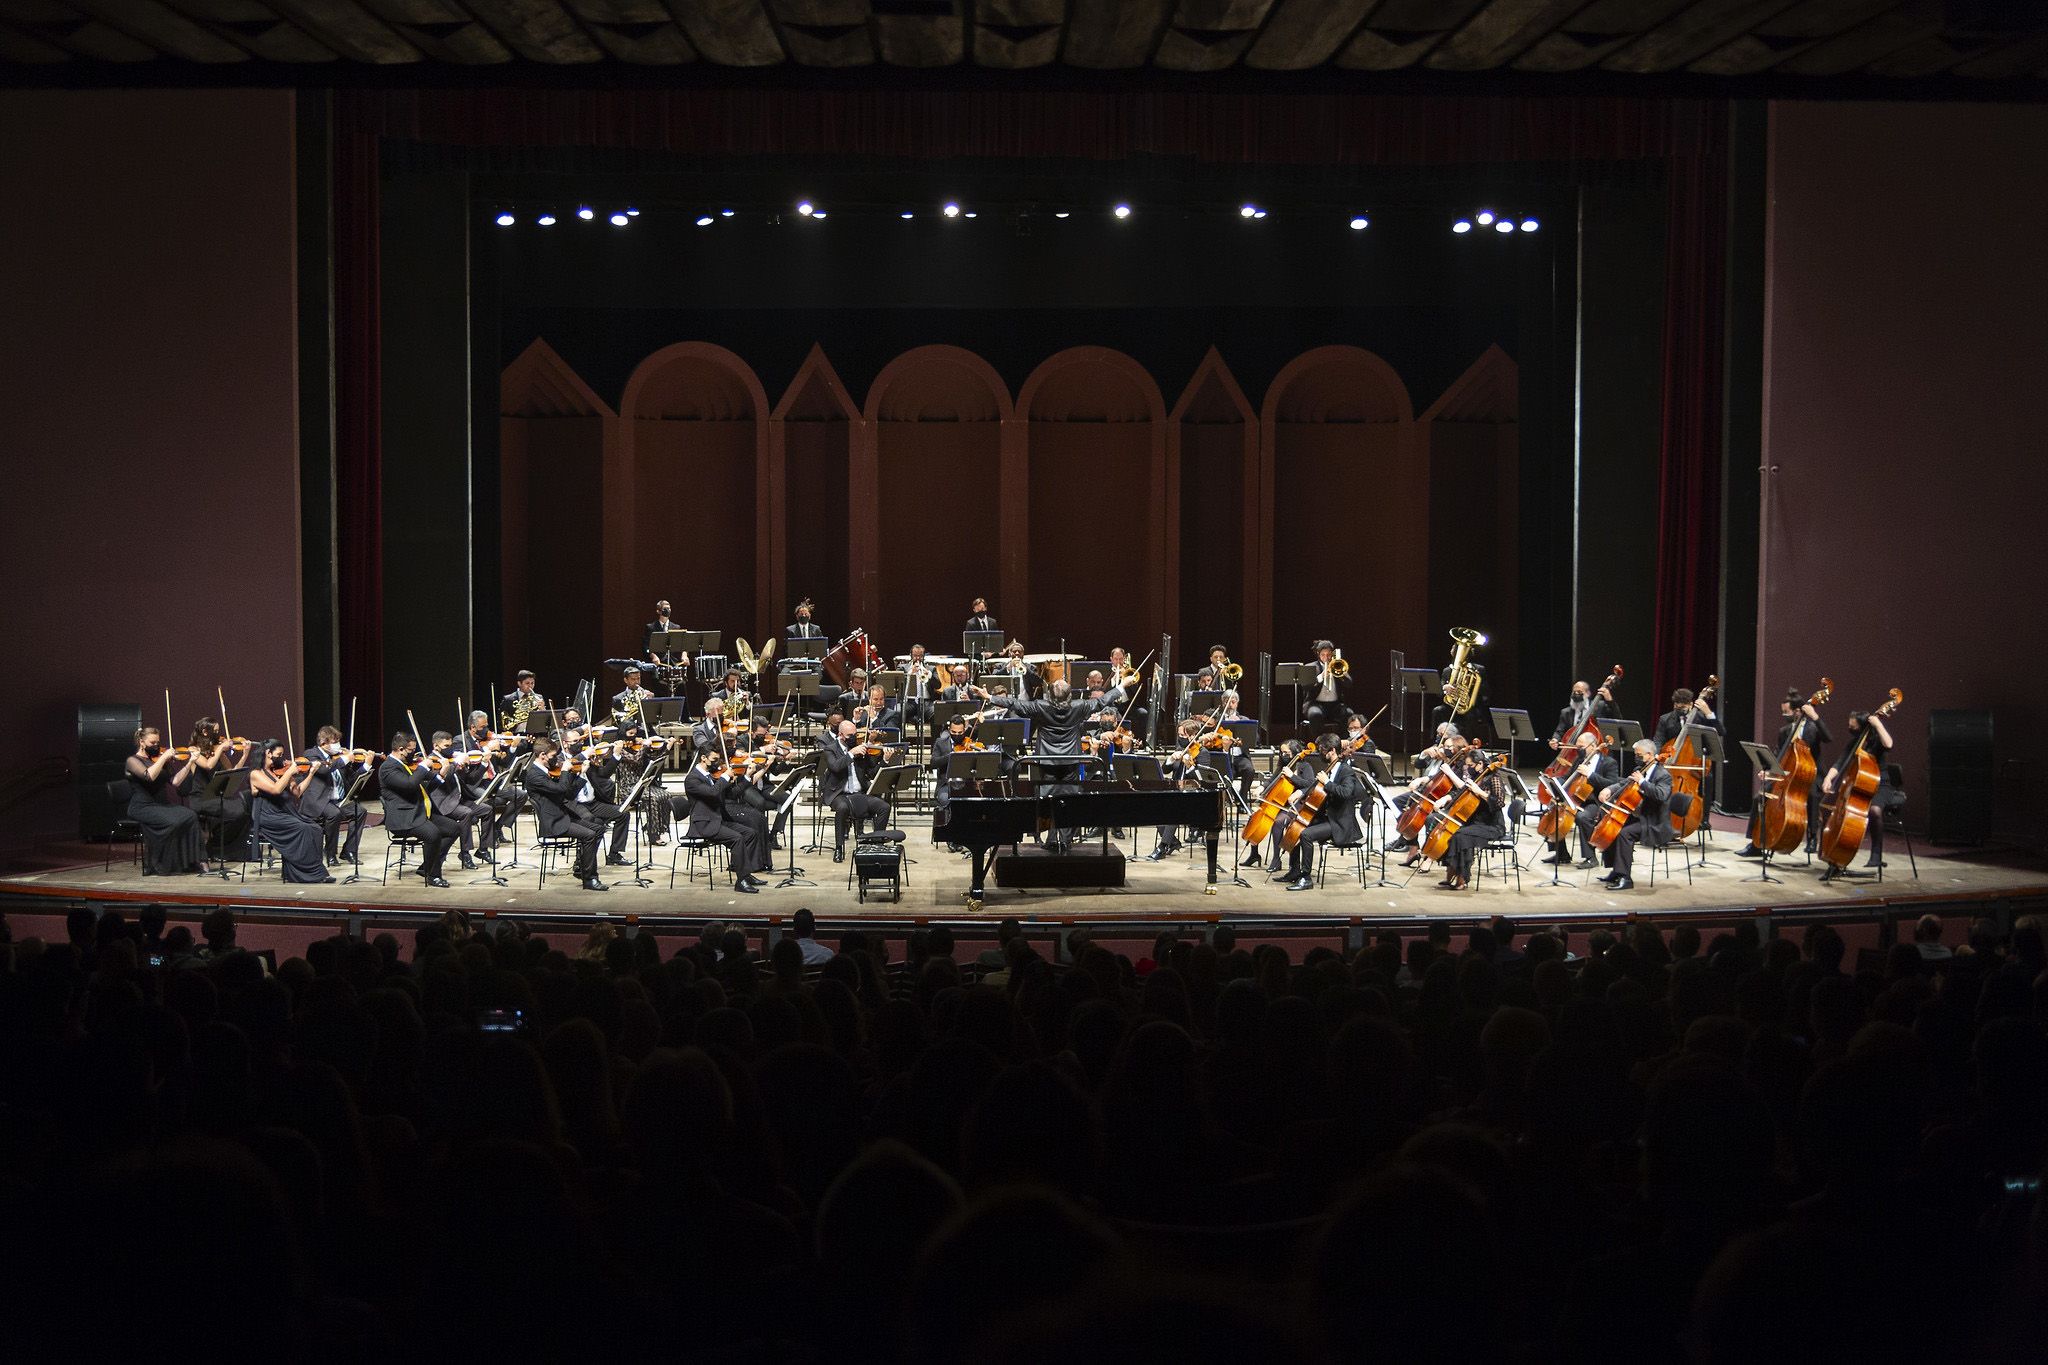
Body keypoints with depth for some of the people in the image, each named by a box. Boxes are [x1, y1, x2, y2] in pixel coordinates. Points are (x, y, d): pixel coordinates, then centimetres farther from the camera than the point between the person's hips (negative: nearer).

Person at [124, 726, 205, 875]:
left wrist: (190, 763, -2)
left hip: (162, 804, 6)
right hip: (142, 808, -6)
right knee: (172, 822, -32)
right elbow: (149, 776, -22)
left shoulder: (159, 759, 18)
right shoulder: (133, 761, -1)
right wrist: (164, 757, -18)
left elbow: (175, 782, 6)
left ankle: (195, 861, -20)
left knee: (191, 817, -21)